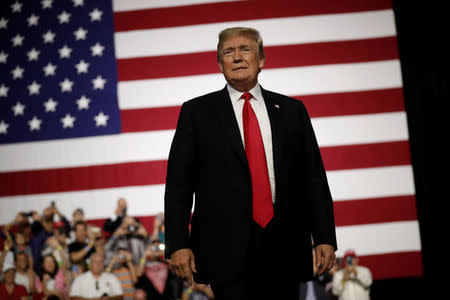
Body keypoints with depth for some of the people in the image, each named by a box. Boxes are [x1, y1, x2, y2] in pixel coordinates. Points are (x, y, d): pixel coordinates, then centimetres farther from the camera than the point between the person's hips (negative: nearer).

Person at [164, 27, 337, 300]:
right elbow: (178, 183, 2)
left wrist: (325, 238, 2)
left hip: (285, 247, 2)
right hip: (226, 249, -2)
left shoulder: (292, 110, 12)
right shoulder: (196, 112, 7)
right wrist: (178, 244, -8)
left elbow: (314, 178, 9)